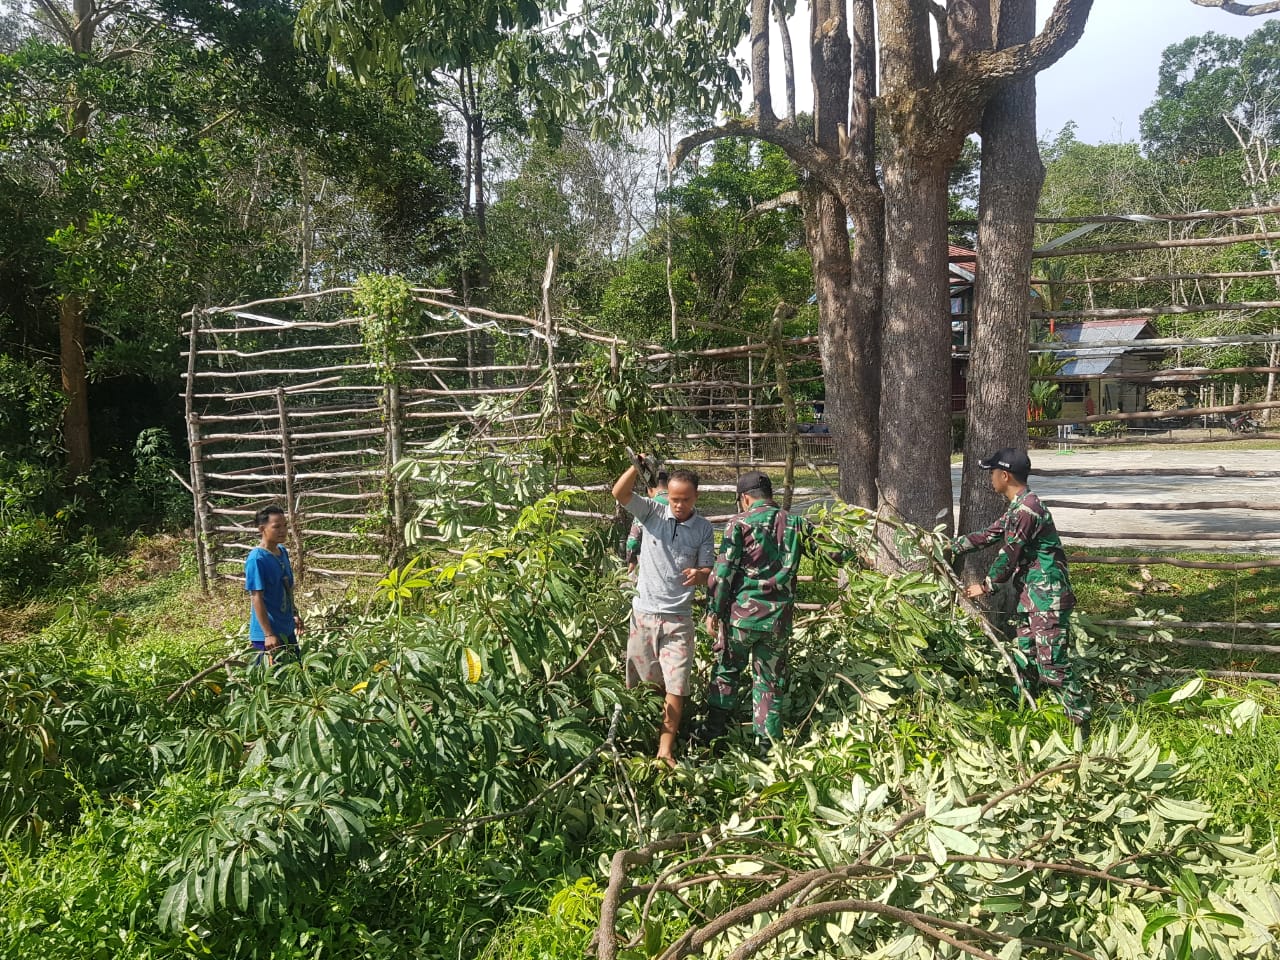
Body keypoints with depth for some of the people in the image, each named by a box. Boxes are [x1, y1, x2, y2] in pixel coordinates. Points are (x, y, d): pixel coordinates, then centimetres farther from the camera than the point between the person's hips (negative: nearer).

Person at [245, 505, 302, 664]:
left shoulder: (282, 551, 6)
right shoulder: (256, 559, -19)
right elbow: (256, 598, -20)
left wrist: (294, 614, 22)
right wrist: (268, 634, -22)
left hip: (287, 629, 9)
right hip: (268, 634, -9)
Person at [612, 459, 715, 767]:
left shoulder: (704, 528, 0)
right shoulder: (652, 512, -3)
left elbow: (706, 570, 2)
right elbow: (619, 493, -16)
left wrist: (699, 575, -22)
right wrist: (637, 466, -31)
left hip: (678, 617, 0)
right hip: (644, 612, 0)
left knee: (675, 686, -3)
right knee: (642, 682, 12)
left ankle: (665, 750, 3)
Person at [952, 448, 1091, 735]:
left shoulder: (1026, 508, -19)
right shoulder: (1018, 508, 14)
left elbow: (1008, 555, -15)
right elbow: (989, 534, 25)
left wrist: (985, 586, -1)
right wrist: (952, 546, 31)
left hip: (1048, 597, -10)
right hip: (1031, 597, 10)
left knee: (1052, 663, -10)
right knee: (1024, 659, 16)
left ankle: (1081, 721, -3)